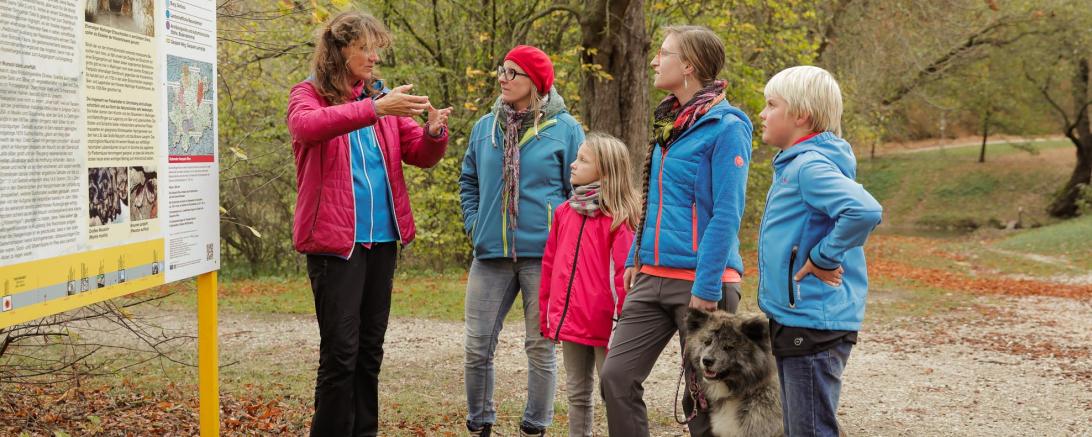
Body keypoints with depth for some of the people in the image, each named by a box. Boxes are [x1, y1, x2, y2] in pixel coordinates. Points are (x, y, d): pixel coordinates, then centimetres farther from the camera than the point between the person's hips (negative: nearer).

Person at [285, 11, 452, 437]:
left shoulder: (382, 97, 12)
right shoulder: (308, 94, -3)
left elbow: (420, 154, 11)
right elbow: (307, 125, -26)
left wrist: (434, 133, -12)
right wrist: (373, 109, -36)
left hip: (382, 237, 6)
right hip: (334, 239, -5)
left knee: (370, 348, 12)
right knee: (341, 350, -6)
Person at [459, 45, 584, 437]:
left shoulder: (564, 129, -2)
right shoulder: (485, 127, 9)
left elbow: (581, 192, 1)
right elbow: (469, 182, 20)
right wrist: (474, 224, 7)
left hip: (543, 254, -3)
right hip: (491, 255, 4)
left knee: (540, 347, 5)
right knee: (477, 346, 3)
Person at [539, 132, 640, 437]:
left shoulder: (617, 218, -12)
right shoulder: (564, 212, 9)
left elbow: (624, 273, -14)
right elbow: (550, 264, 14)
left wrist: (622, 320, -15)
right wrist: (546, 313, 13)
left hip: (604, 325, -7)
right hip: (570, 321, 7)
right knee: (577, 392, 15)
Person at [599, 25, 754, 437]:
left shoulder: (725, 127, -11)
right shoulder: (669, 122, 13)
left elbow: (726, 216, -16)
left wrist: (707, 288, -19)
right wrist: (635, 259, 17)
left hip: (701, 282, -7)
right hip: (653, 278, 7)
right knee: (616, 375, 0)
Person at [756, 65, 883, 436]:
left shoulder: (811, 166, -18)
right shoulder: (794, 164, 13)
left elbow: (865, 211, -33)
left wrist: (822, 258, -22)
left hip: (814, 322, -10)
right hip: (794, 318, 10)